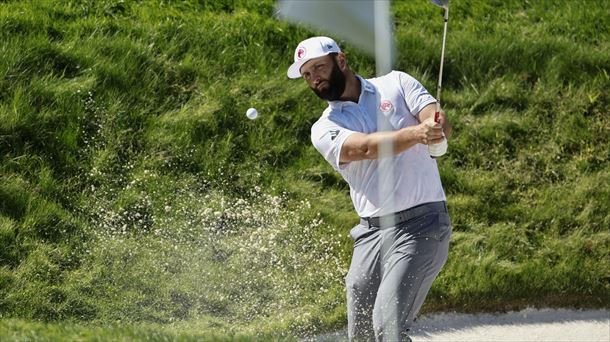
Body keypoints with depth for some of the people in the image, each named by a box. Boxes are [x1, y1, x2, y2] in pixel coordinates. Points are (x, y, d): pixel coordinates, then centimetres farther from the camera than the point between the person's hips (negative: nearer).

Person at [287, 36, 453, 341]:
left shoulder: (396, 85, 7)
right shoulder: (324, 130, 6)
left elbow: (441, 126, -6)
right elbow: (365, 148, -15)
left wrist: (437, 128, -32)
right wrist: (417, 133, -33)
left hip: (421, 224, -4)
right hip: (371, 233, 4)